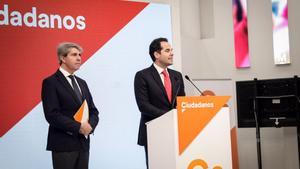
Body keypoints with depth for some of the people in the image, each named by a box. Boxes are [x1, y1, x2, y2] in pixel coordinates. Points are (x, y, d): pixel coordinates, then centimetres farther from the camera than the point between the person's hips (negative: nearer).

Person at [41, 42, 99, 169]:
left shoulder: (81, 82, 16)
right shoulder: (51, 82, -7)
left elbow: (93, 111, 14)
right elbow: (52, 115, -16)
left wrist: (90, 125, -7)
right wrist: (78, 127, -18)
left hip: (83, 143, 7)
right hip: (63, 144, -7)